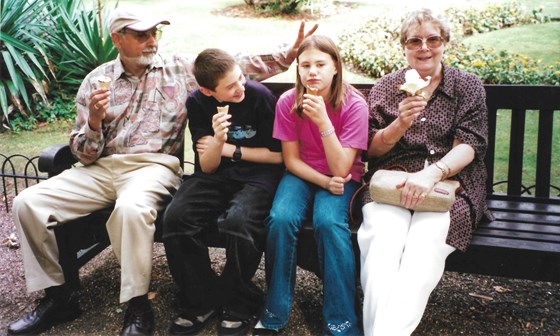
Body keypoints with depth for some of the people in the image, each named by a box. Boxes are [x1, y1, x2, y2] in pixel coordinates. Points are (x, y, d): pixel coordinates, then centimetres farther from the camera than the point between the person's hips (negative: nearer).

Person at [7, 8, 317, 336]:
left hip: (154, 166, -3)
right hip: (102, 167, 4)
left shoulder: (180, 68, 8)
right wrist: (94, 121, -14)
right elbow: (84, 155, 7)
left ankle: (138, 307, -19)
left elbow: (238, 67, 4)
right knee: (28, 203, -14)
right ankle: (59, 296, 3)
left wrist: (288, 55, -7)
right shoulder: (96, 80, 10)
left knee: (131, 208, -38)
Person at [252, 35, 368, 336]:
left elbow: (340, 169, -20)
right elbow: (292, 160, -3)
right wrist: (325, 181, -18)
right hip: (302, 174, 2)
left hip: (341, 177, -2)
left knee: (329, 222, -33)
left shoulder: (354, 105, -15)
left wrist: (323, 122, -31)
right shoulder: (288, 102, -8)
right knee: (280, 219, -29)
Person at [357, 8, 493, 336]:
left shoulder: (469, 86, 11)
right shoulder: (385, 88, 15)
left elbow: (468, 146, -1)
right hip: (392, 181, 1)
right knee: (380, 237, -33)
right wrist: (400, 123, -10)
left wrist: (432, 173, -21)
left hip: (450, 182, -1)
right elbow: (372, 150, 10)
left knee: (426, 240, -34)